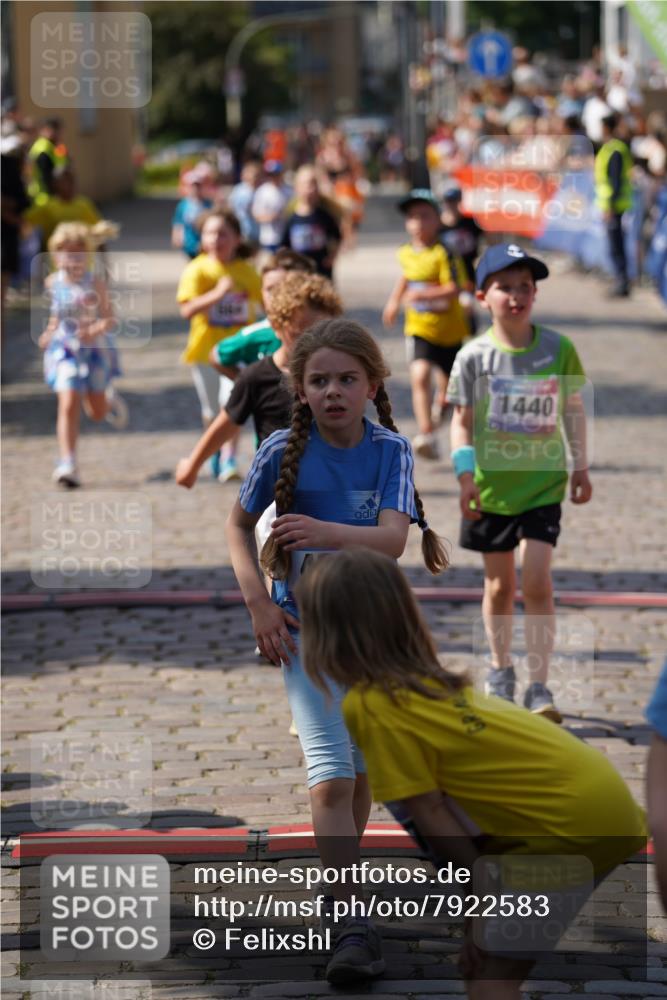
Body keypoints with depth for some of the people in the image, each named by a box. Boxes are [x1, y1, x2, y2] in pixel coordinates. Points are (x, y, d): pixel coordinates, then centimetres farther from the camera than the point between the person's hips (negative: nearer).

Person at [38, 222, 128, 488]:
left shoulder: (95, 284, -13)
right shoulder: (53, 283, -2)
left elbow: (110, 319, -15)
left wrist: (95, 330, -32)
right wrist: (50, 332, 8)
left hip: (94, 349, -1)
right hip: (65, 350, 1)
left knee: (97, 412, 11)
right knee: (68, 406, -14)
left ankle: (109, 398, 49)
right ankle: (67, 464, -14)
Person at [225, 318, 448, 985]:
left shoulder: (390, 450, -8)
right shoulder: (283, 450, -10)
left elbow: (393, 538, -20)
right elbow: (239, 523, 4)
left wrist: (327, 532, -39)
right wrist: (258, 604, -7)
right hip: (305, 625, -3)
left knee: (361, 767, 15)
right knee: (331, 773, -14)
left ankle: (342, 878, 37)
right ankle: (353, 925, -18)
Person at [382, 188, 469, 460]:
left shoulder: (443, 254, -17)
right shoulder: (405, 253, 2)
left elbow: (454, 290, -26)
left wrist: (424, 294, -36)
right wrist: (394, 301, 21)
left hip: (449, 328, -2)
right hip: (419, 328, 2)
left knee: (450, 378, 16)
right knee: (420, 375, -20)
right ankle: (427, 436, -27)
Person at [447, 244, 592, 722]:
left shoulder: (558, 349, -5)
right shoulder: (474, 356, -8)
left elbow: (573, 409, 6)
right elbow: (462, 420, -3)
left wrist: (581, 467, 8)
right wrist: (466, 475, -13)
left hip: (542, 484, 0)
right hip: (491, 485, 0)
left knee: (537, 580, -10)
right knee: (500, 584, 12)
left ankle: (539, 686, -4)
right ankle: (501, 670, 32)